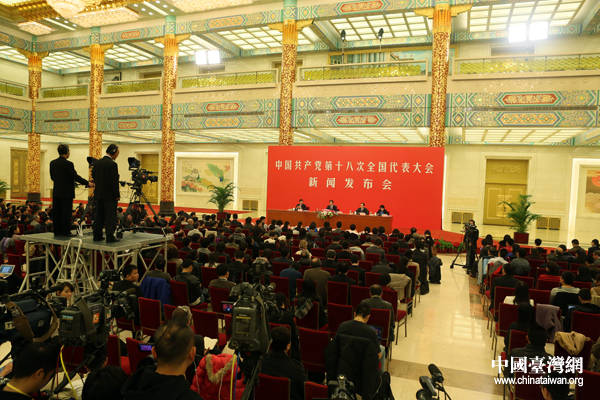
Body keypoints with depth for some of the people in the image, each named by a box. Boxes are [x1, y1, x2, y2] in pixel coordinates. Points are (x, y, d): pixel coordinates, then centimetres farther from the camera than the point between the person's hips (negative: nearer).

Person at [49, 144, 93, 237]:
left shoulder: (52, 163, 7)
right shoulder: (68, 164, -15)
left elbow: (52, 177, 15)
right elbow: (75, 176, -15)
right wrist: (87, 183, -6)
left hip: (56, 192, 7)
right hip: (66, 193, -7)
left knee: (56, 212, 10)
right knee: (66, 212, -2)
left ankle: (57, 231, 16)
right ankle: (65, 232, 1)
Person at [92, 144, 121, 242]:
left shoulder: (97, 163, 8)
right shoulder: (112, 164, -16)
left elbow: (93, 176, 16)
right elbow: (114, 181, -18)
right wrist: (117, 195, -12)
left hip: (98, 194, 8)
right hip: (109, 195, -8)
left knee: (98, 215, 13)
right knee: (110, 216, -3)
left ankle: (97, 235, 19)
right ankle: (110, 237, -2)